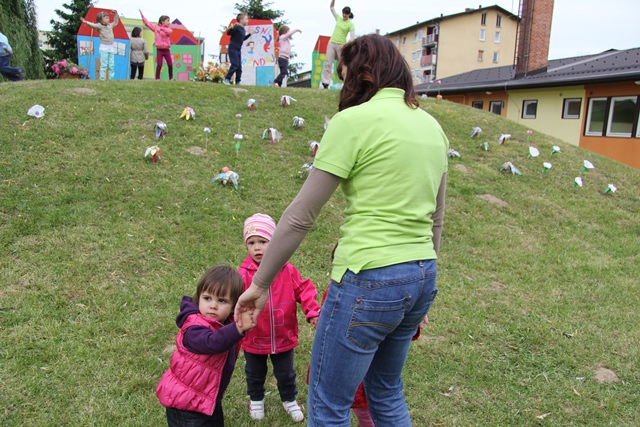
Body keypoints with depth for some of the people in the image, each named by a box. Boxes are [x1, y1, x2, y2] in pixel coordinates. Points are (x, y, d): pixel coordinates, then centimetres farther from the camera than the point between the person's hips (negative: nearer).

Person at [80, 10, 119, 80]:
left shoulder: (110, 25, 13)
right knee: (103, 65, -7)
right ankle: (102, 79, -4)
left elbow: (115, 22, 29)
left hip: (111, 48, 6)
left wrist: (115, 15, 21)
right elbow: (93, 25, -23)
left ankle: (111, 79, 13)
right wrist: (86, 22, -39)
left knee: (111, 65, 7)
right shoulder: (99, 26, -6)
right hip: (104, 48, -6)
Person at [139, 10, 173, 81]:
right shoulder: (156, 27, 5)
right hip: (159, 50, -2)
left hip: (167, 50, 2)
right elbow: (147, 23, 6)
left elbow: (169, 31, -17)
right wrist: (142, 15, 4)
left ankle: (171, 78, 15)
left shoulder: (168, 29, 7)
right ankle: (157, 78, -2)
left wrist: (161, 28, -25)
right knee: (159, 65, -8)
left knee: (170, 64, 1)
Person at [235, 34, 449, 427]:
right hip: (422, 279, 8)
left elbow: (300, 217, -11)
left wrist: (260, 284, 0)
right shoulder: (432, 126, 10)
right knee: (387, 393, 28)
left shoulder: (354, 120, -12)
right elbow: (435, 220, 15)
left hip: (369, 281, -8)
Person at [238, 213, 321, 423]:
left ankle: (289, 400, 48)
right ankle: (256, 399, 52)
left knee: (285, 373, 22)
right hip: (254, 338, 0)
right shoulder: (244, 274, -18)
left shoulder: (288, 271, -13)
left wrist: (312, 312, -17)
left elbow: (303, 290, -7)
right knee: (255, 374, 24)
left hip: (283, 337, 1)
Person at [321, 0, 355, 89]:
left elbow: (352, 37, -14)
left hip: (341, 45, -4)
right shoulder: (338, 18, 8)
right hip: (331, 43, 4)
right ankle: (325, 82, -9)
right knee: (328, 62, -6)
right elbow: (331, 8, 14)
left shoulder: (350, 24, -6)